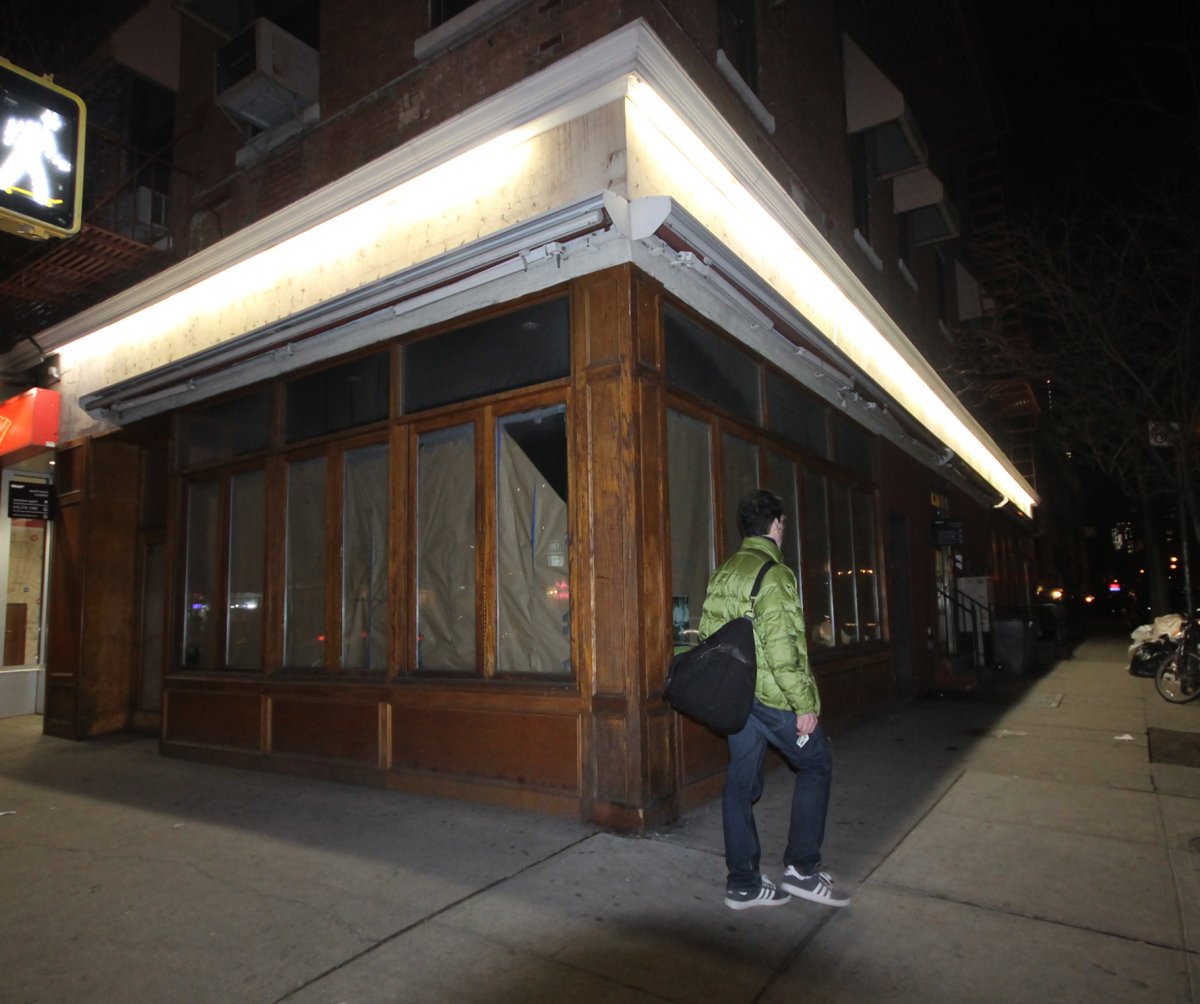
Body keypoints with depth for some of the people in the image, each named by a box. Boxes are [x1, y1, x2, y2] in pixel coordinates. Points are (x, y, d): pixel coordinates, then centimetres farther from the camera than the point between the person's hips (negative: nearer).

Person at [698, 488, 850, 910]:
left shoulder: (723, 572, 10)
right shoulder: (773, 573, -15)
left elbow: (707, 633, 13)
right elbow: (780, 647, -22)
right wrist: (805, 703, -16)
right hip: (770, 694, -8)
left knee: (741, 779, 12)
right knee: (816, 764, 11)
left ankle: (742, 883, 20)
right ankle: (802, 869, 14)